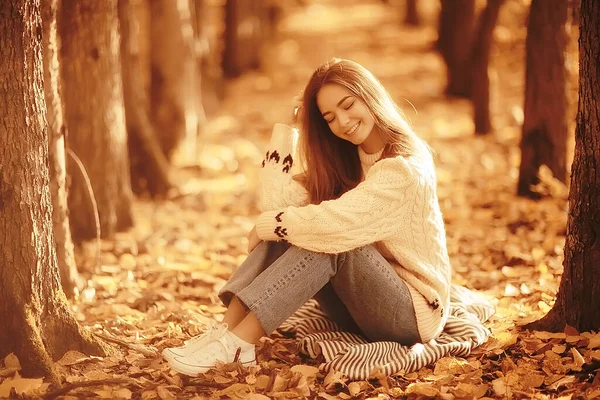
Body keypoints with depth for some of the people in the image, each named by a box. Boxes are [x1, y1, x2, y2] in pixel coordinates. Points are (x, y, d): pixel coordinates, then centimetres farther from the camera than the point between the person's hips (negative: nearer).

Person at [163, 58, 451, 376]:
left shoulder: (405, 168, -19)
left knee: (329, 240, -31)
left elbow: (333, 222, -31)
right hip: (362, 300, 7)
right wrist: (285, 128, -7)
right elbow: (278, 203, -6)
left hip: (414, 312, -7)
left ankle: (234, 344, -36)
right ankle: (228, 329, -27)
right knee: (287, 230, -12)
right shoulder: (343, 159, 7)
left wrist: (266, 226, -17)